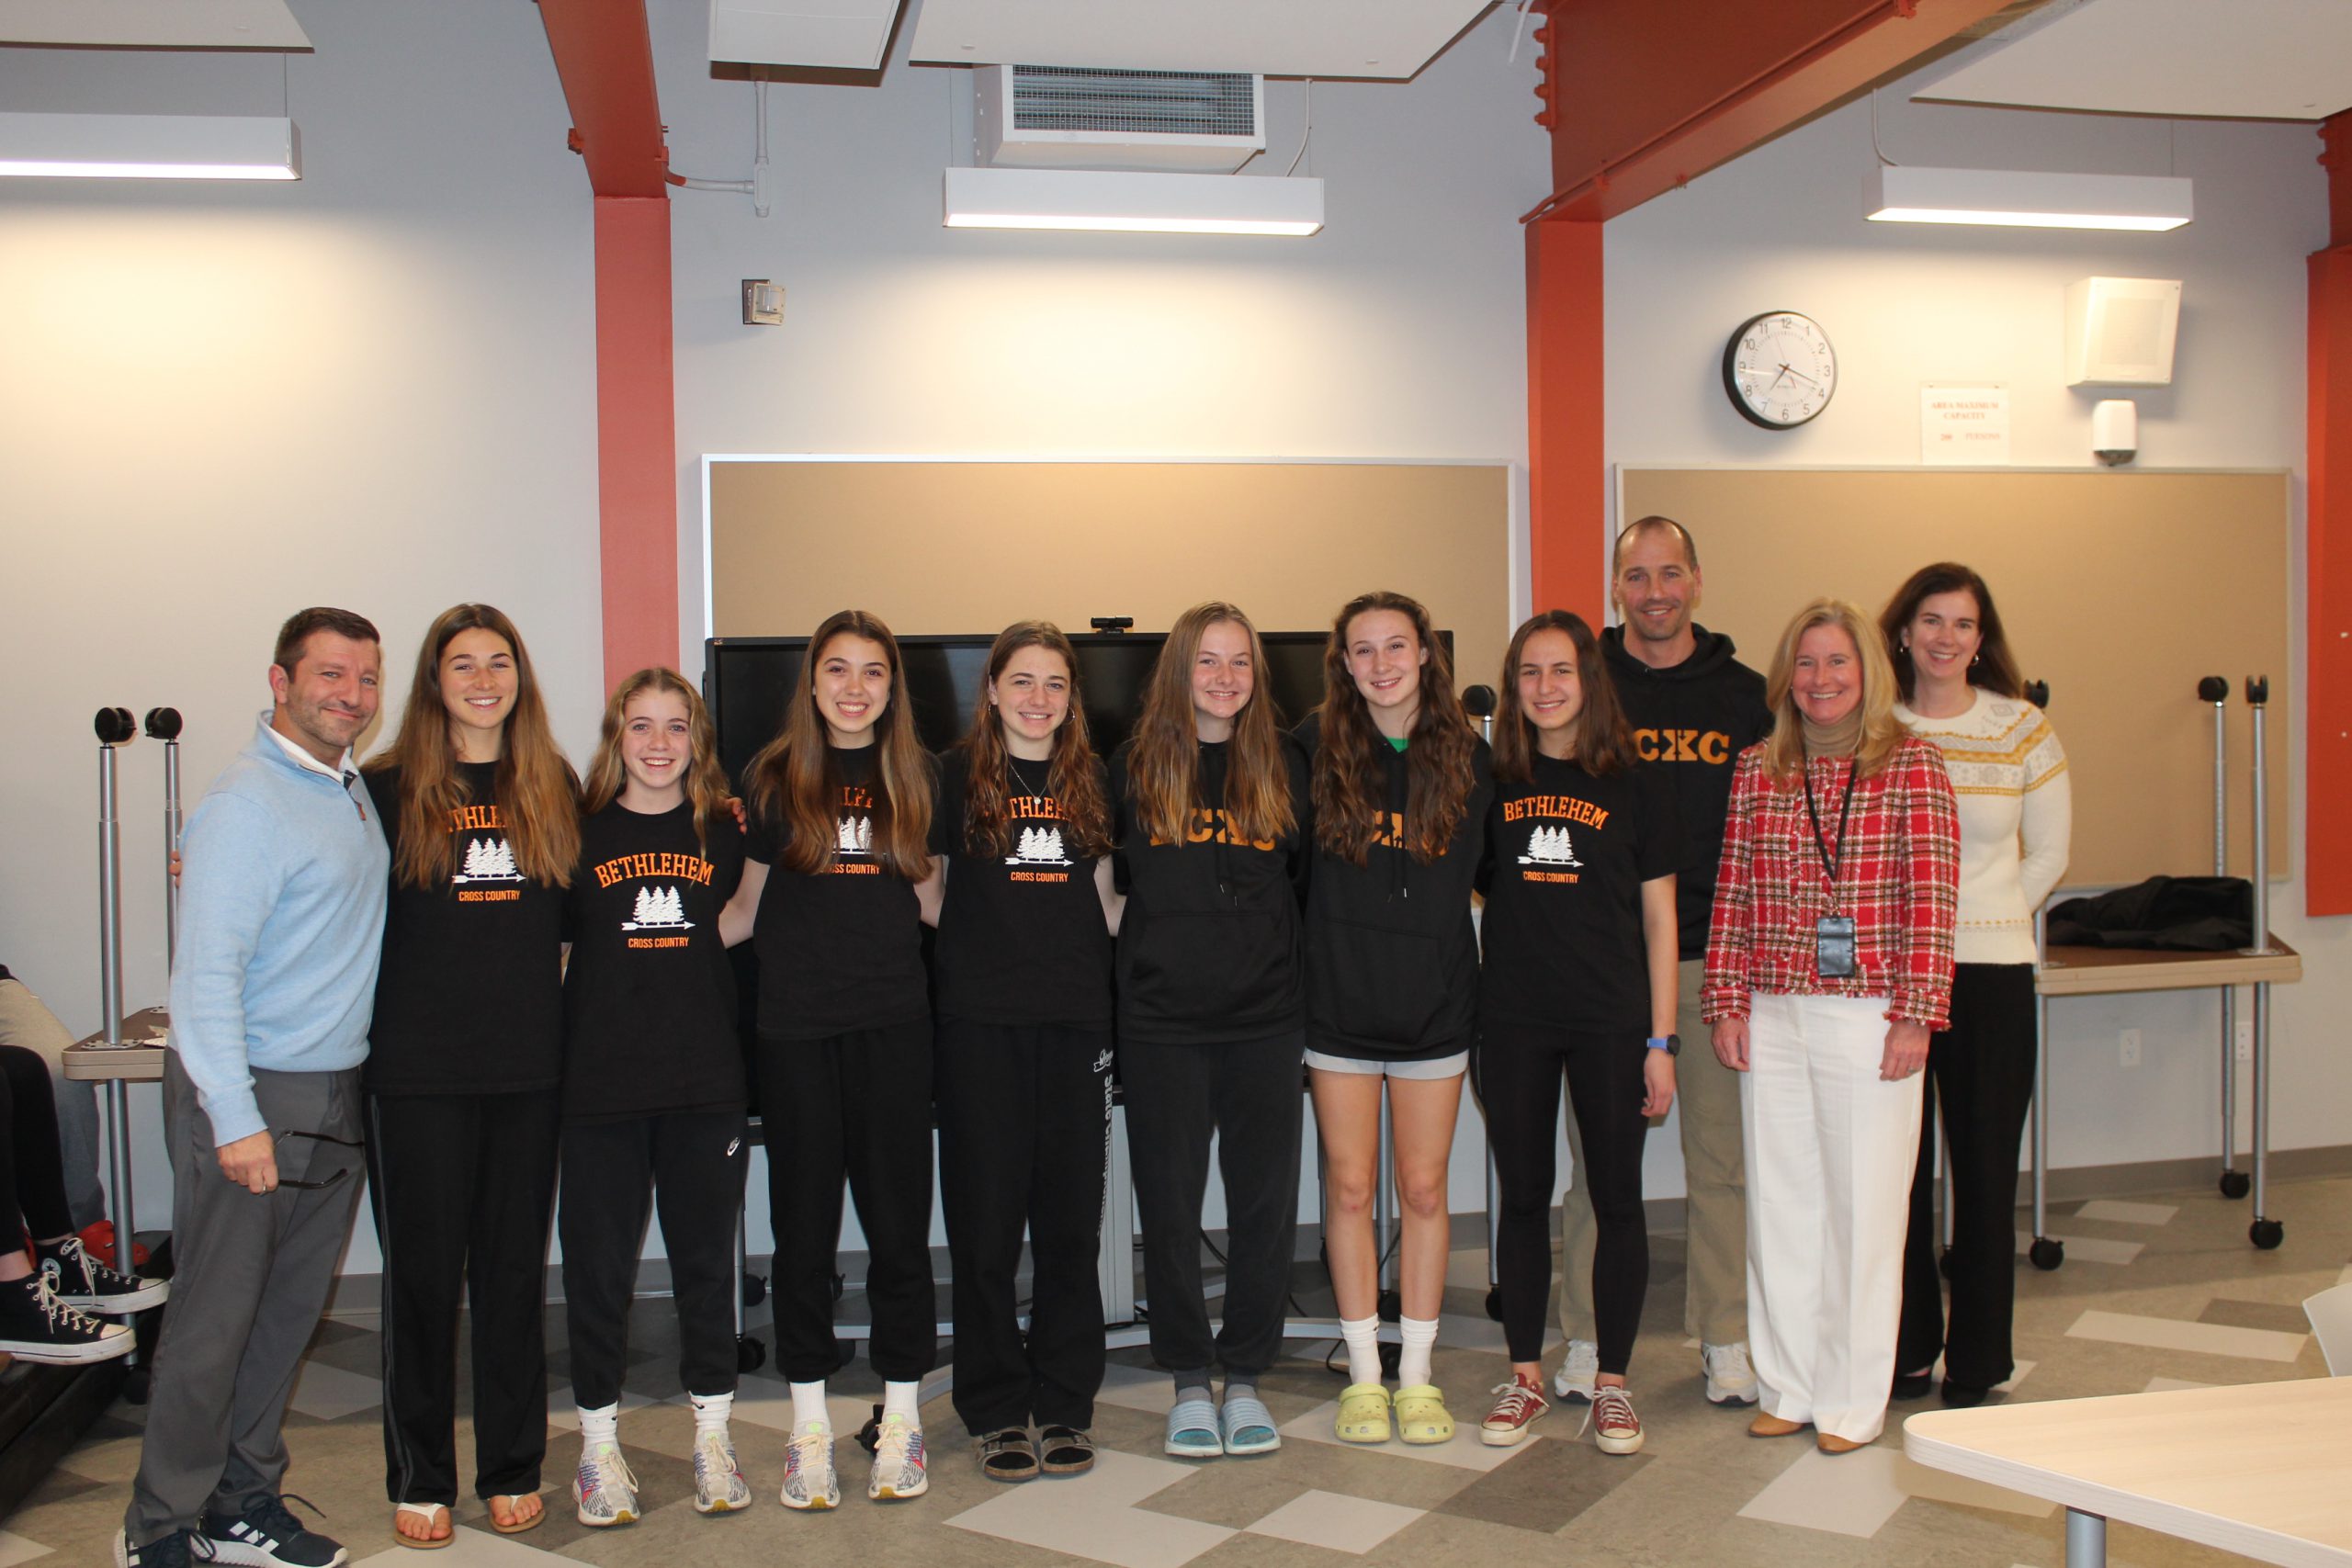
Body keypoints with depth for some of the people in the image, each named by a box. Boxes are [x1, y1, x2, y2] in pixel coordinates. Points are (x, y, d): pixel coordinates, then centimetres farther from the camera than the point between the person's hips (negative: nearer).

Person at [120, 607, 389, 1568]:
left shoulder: (354, 788, 11)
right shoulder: (247, 802, -15)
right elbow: (207, 970, -20)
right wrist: (235, 1119, -23)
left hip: (334, 1094, 8)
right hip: (251, 1097, -8)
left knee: (289, 1312, 13)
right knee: (215, 1319, 0)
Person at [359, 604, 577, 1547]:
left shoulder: (555, 789, 8)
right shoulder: (388, 787, 0)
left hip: (529, 1065, 2)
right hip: (417, 1068, -2)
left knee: (515, 1268, 10)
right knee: (423, 1271, 4)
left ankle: (512, 1470, 23)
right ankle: (419, 1480, 19)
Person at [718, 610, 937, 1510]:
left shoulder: (912, 779, 8)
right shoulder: (773, 779, 5)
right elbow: (748, 908, 10)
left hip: (893, 1025, 1)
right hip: (797, 1028, 0)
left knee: (899, 1218, 4)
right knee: (803, 1224, 5)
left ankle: (901, 1419, 17)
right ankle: (809, 1427, 17)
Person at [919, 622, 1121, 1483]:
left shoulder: (1093, 781, 12)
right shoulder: (956, 774, 3)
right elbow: (929, 894, 6)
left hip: (1074, 1020, 3)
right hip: (981, 1021, -2)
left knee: (1071, 1217, 6)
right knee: (985, 1218, 2)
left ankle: (1065, 1405, 17)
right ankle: (996, 1411, 14)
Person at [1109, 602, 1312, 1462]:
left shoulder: (1285, 764, 7)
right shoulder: (1134, 767, 3)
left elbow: (1311, 882, 14)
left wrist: (1292, 969, 7)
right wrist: (1147, 952, 4)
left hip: (1265, 1015, 1)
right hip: (1161, 1018, -1)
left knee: (1265, 1198, 4)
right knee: (1169, 1203, 4)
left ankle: (1245, 1379, 19)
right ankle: (1189, 1383, 18)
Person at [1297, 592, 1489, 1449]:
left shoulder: (1466, 754, 1)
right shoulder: (1317, 746, -3)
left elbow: (1474, 872, 11)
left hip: (1435, 1000, 1)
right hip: (1340, 996, -1)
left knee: (1423, 1190, 6)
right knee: (1350, 1188, 6)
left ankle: (1417, 1375, 19)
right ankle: (1363, 1376, 19)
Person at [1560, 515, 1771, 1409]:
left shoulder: (1744, 696, 7)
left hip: (1714, 958, 1)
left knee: (1721, 1152, 7)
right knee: (1597, 1155, 5)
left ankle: (1726, 1339, 19)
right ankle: (1587, 1340, 16)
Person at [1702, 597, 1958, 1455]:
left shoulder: (1911, 762, -2)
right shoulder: (1757, 770, 8)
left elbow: (1931, 898, -5)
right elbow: (1732, 895, 9)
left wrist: (1916, 1015, -10)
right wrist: (1727, 1001, 4)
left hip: (1868, 1020, -3)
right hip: (1773, 1020, 4)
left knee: (1865, 1207, 4)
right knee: (1779, 1204, 10)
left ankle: (1851, 1400, 18)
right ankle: (1788, 1386, 23)